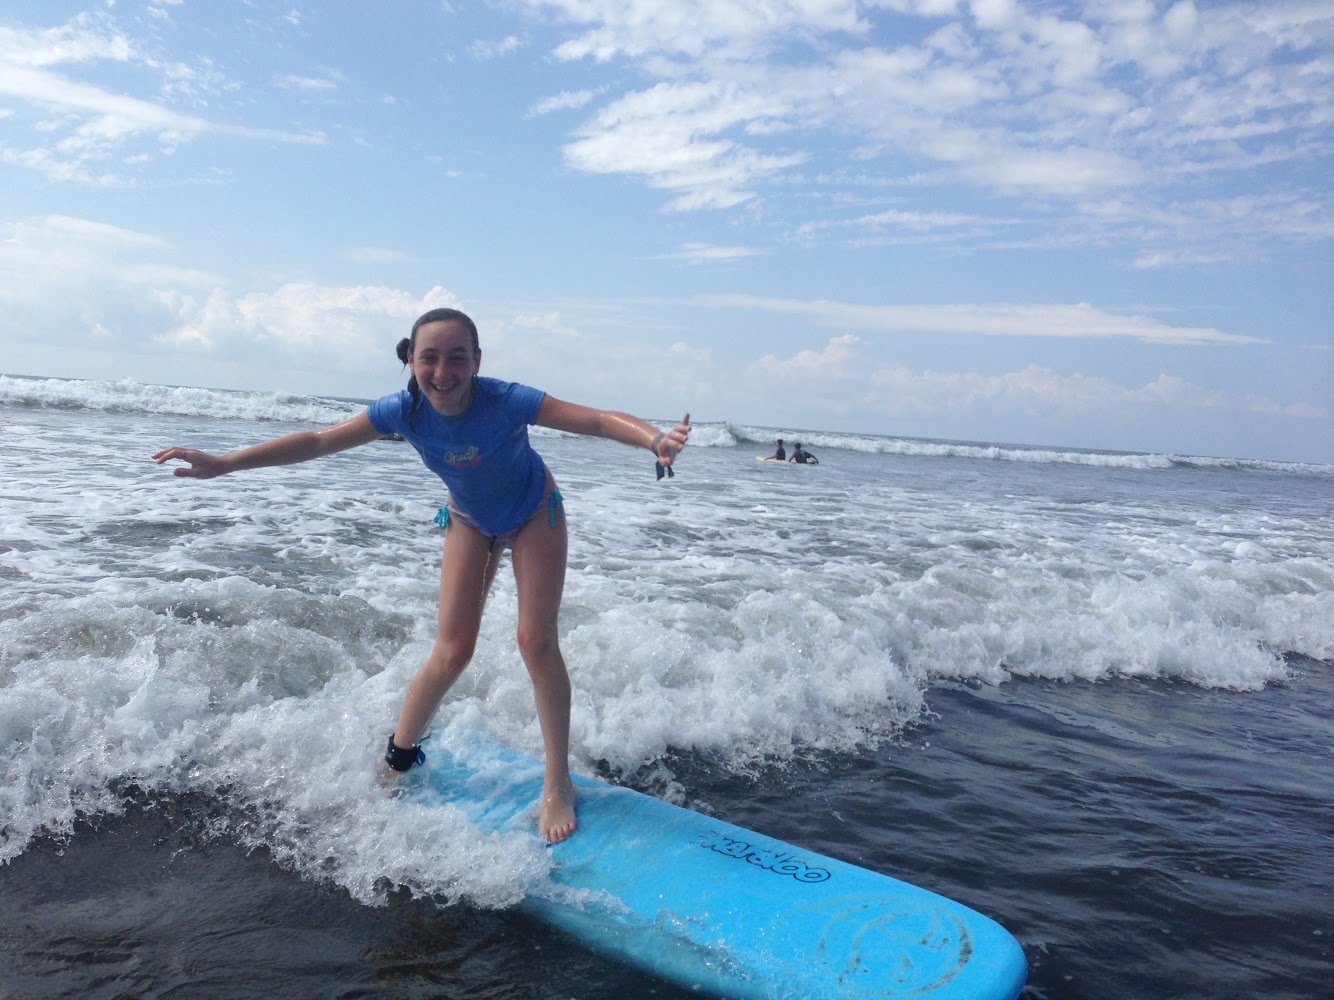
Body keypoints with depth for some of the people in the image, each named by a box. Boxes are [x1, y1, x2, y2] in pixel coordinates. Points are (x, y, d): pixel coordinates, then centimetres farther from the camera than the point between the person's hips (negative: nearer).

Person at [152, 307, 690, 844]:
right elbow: (317, 441, -20)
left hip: (534, 514, -2)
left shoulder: (505, 401, -37)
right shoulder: (404, 410, -27)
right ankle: (398, 757, 25)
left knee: (537, 643, -8)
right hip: (469, 521, 3)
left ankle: (558, 786, 4)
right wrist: (224, 464, -23)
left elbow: (598, 419, -47)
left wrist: (655, 438, -67)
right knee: (452, 652, 0)